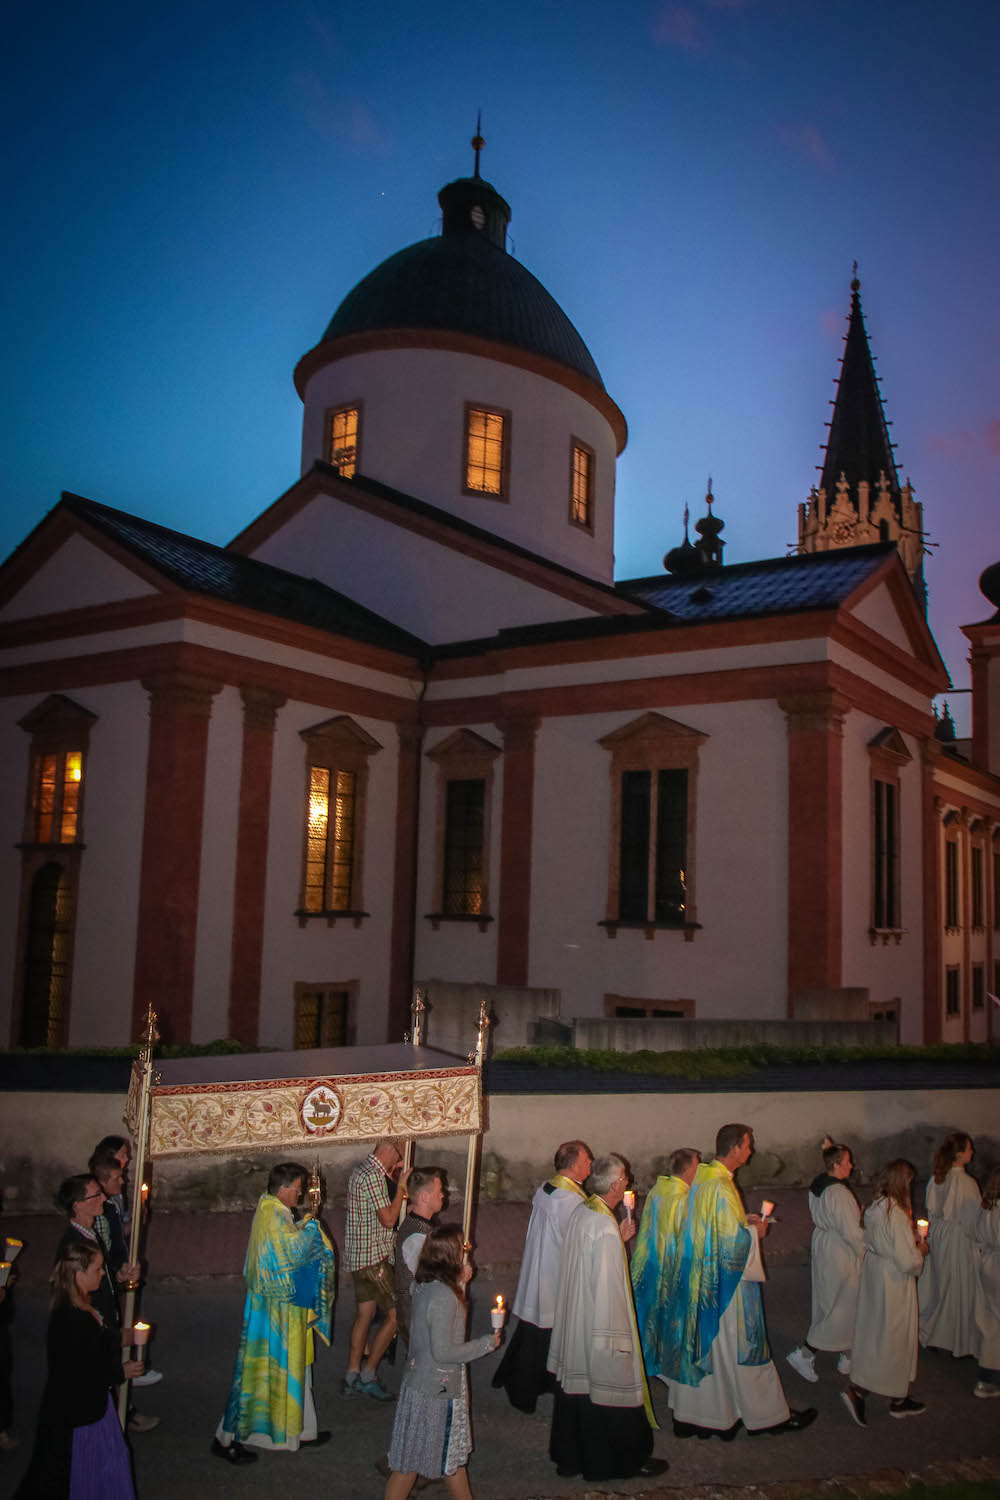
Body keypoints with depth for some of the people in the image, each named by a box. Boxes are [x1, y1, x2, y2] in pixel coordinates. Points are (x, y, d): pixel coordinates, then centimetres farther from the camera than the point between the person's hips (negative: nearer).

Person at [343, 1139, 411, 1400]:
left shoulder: (363, 1170, 11)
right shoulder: (373, 1175, -21)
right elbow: (389, 1219, -21)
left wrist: (391, 1180, 13)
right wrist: (400, 1186, -12)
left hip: (360, 1258, 10)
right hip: (373, 1258, -10)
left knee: (365, 1314, 14)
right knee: (395, 1315, -2)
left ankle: (352, 1378, 19)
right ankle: (368, 1375, 6)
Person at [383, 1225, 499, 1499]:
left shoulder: (422, 1285, -1)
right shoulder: (444, 1296, -28)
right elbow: (443, 1351, -26)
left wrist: (459, 1283, 10)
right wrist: (486, 1343, -16)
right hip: (439, 1387, -8)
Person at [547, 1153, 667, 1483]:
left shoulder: (580, 1214, -1)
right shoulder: (605, 1229, -27)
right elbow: (606, 1286, -24)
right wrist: (614, 1338, -16)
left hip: (573, 1321, 8)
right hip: (601, 1324, -8)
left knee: (576, 1386, 18)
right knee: (606, 1390, 9)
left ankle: (569, 1457, 32)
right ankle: (624, 1461, 26)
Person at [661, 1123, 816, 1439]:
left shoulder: (702, 1177, 4)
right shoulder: (722, 1187, -24)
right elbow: (733, 1241, -24)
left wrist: (744, 1221, 13)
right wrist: (755, 1231, -6)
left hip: (699, 1280, 9)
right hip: (727, 1284, -9)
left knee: (701, 1346, 15)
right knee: (743, 1349, 7)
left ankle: (689, 1416, 23)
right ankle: (767, 1415, 22)